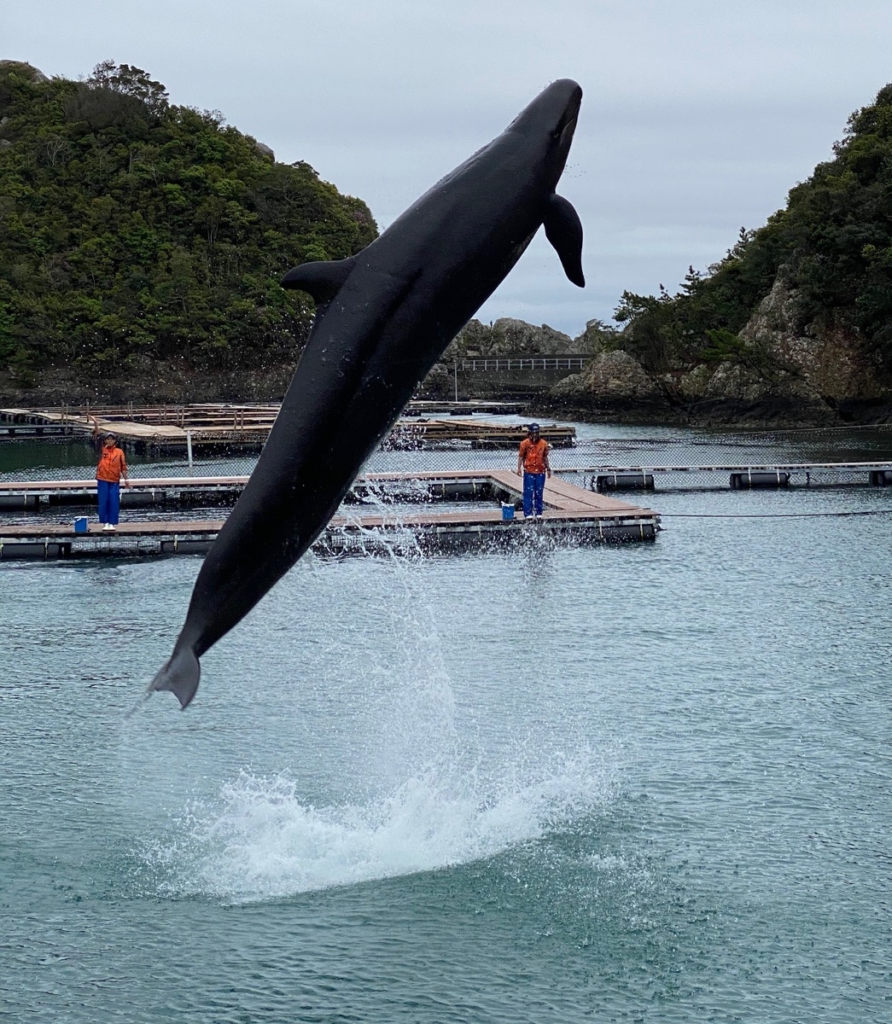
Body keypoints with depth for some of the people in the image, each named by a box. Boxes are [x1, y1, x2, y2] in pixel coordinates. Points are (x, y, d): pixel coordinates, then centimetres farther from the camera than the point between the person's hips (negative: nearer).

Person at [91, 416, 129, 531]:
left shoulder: (119, 452, 6)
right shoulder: (102, 449, 6)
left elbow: (123, 466, 7)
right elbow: (96, 437, -5)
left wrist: (126, 479, 1)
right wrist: (96, 425, -18)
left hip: (115, 481, 0)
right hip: (102, 480, 0)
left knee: (114, 503, -1)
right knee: (103, 502, 1)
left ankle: (112, 523, 5)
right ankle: (105, 523, 7)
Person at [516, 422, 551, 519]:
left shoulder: (543, 443, 6)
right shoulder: (525, 443, -2)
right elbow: (521, 456, 0)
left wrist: (548, 468, 16)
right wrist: (519, 468, -9)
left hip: (540, 472, 3)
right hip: (528, 472, -3)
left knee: (539, 493, 6)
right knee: (528, 493, -4)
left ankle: (539, 513, 13)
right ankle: (528, 513, -2)